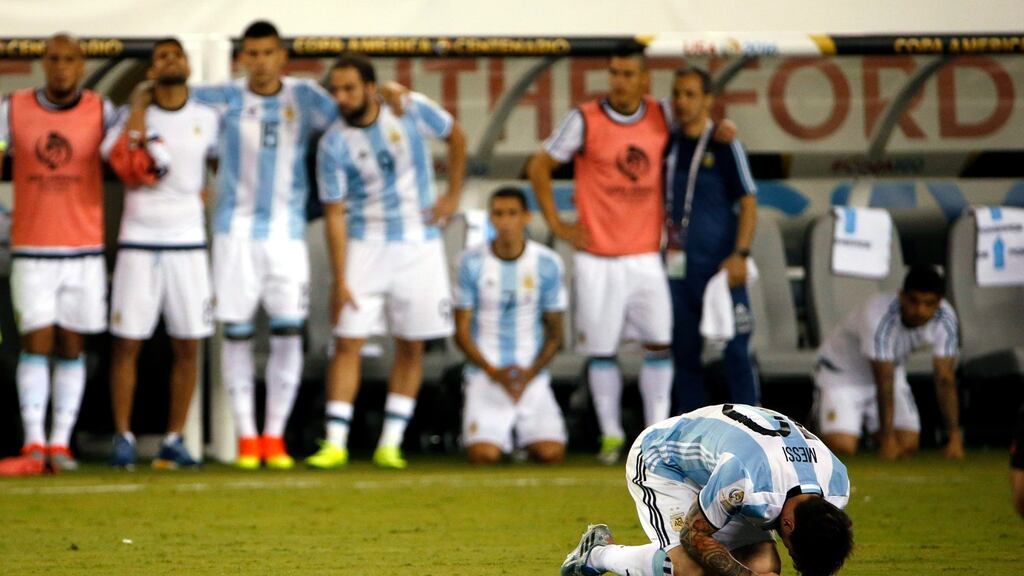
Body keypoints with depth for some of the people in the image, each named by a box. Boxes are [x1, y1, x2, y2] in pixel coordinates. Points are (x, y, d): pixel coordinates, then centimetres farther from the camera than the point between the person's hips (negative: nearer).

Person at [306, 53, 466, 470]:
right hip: (366, 247, -1)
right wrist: (340, 280, -15)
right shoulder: (334, 145, -11)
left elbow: (455, 137, 10)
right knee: (348, 342, -8)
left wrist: (453, 195, 4)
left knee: (411, 346, 3)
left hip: (419, 245, 1)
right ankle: (335, 443, -5)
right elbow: (334, 214, -10)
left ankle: (390, 444, 9)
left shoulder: (412, 110, -9)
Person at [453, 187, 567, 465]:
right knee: (484, 455, -24)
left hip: (532, 376, 1)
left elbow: (555, 333, 6)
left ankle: (525, 434, 17)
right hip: (485, 376, -1)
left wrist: (530, 374, -11)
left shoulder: (547, 263, 0)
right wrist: (493, 372, -14)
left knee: (551, 453, -20)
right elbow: (462, 332, 1)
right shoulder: (473, 263, -2)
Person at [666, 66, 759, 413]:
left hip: (719, 265, -5)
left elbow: (748, 202, -6)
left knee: (734, 352, -5)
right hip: (678, 267, 5)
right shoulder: (668, 144, 11)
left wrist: (740, 254, -16)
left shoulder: (724, 145, -4)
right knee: (684, 352, 9)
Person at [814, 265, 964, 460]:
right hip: (841, 375, -5)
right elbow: (884, 384, -35)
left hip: (893, 369, 5)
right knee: (842, 447, -21)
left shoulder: (945, 318, -21)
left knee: (908, 444, -10)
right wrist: (887, 439, -35)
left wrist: (955, 437, -23)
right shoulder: (878, 317, -37)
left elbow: (945, 380, -18)